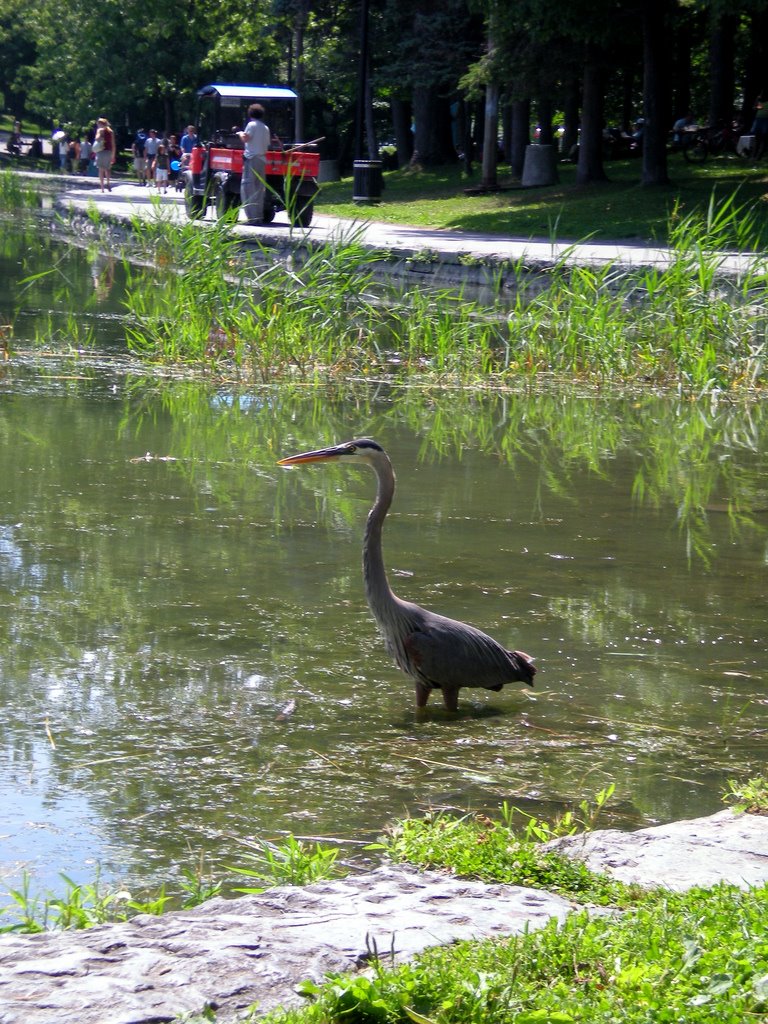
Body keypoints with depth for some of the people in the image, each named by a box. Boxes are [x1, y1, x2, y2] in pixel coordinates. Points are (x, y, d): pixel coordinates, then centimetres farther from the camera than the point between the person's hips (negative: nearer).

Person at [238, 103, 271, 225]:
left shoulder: (252, 125, -6)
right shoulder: (265, 128, 16)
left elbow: (246, 138, -16)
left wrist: (240, 133, 2)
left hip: (251, 158, -7)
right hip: (262, 159, 7)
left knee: (248, 187, -7)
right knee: (259, 188, 10)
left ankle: (252, 216, -15)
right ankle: (259, 216, 10)